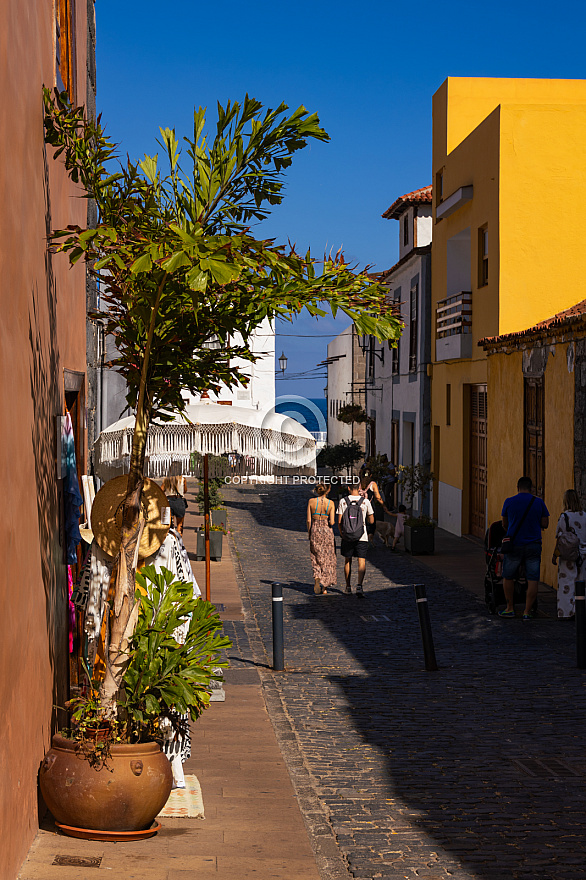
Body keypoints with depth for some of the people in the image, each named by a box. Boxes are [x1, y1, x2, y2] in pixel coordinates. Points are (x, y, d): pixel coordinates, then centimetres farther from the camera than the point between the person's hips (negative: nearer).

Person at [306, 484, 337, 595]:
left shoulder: (311, 501, -4)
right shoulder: (331, 503, -7)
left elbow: (308, 520, -3)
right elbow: (332, 522, -11)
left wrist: (309, 533, 10)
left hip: (315, 531, 1)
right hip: (327, 531, -1)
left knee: (316, 558, 15)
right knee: (327, 560, 9)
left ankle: (317, 577, -12)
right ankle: (324, 588, 10)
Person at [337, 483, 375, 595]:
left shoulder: (343, 501, -1)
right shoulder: (365, 501, -2)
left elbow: (339, 522, -2)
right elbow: (371, 521, 5)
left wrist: (342, 534, 12)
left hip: (347, 536, 1)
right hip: (362, 537, -1)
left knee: (347, 561, 15)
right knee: (361, 561, -2)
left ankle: (348, 586, 23)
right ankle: (359, 585, -21)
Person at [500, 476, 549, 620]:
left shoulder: (509, 502, -3)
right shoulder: (538, 502, -2)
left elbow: (505, 525, 8)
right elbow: (545, 524, 2)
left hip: (514, 545, 0)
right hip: (533, 545, 0)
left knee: (508, 577, 15)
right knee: (533, 579, 4)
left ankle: (510, 608, 21)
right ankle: (527, 612, 2)